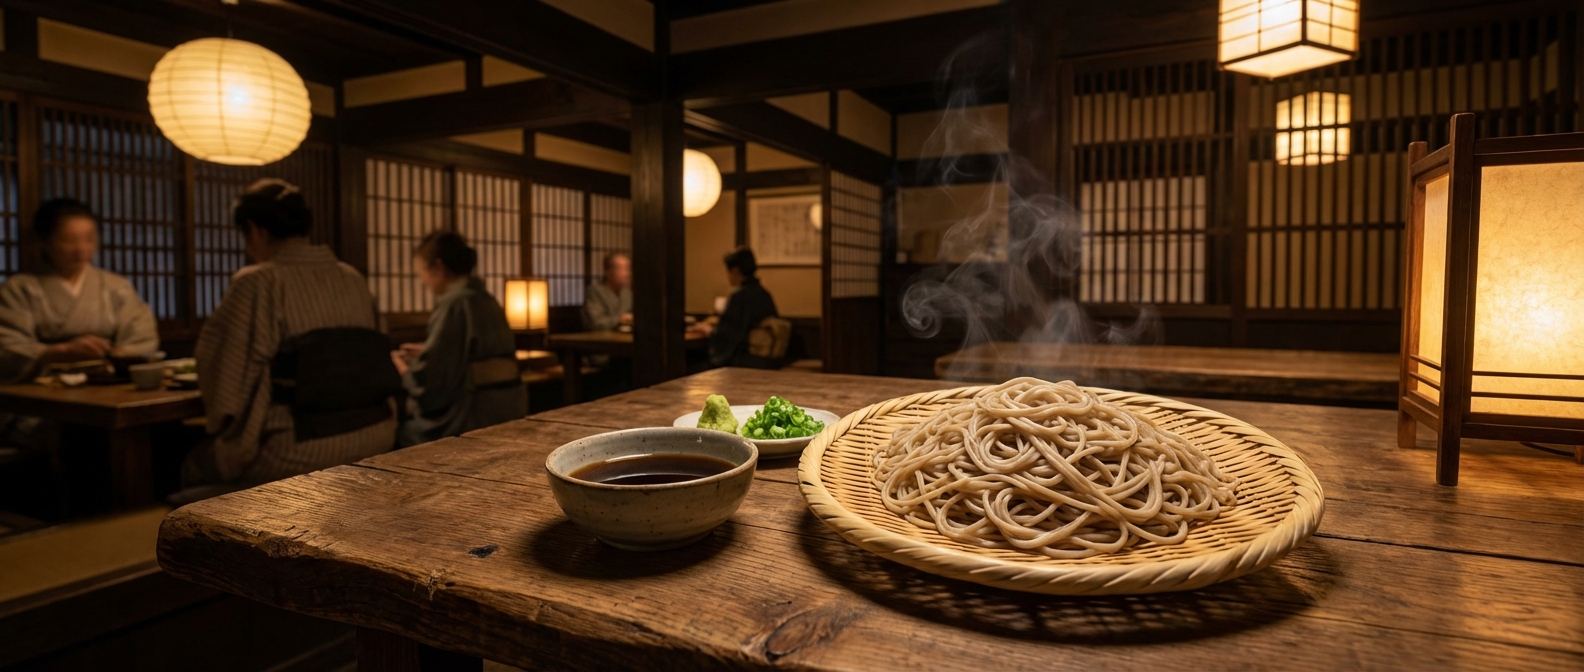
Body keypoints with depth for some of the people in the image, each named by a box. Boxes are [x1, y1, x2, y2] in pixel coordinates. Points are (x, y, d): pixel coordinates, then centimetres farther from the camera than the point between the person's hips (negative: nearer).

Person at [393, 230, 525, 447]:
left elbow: (426, 379, -16)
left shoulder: (454, 305, -14)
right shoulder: (486, 300, 11)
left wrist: (399, 365, 3)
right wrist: (427, 352, 28)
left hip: (476, 416, -8)